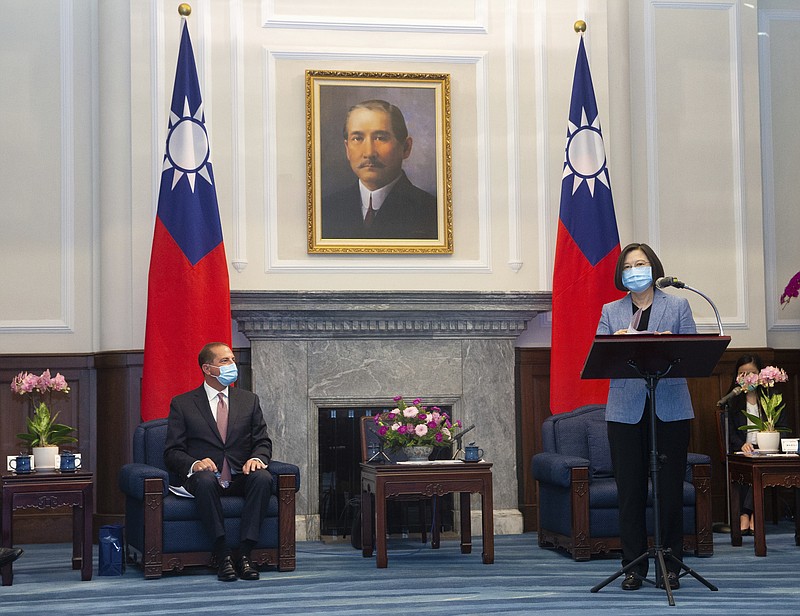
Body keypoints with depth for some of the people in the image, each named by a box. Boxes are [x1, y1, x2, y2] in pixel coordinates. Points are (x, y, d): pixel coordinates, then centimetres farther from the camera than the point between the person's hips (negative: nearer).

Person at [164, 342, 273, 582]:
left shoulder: (249, 401, 16)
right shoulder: (182, 404, 8)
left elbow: (263, 442, 12)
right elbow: (172, 452, 2)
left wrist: (257, 458, -13)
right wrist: (194, 464, -20)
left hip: (240, 478, 2)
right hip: (204, 474, -2)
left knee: (263, 477, -32)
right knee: (206, 480, -38)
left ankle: (245, 552, -32)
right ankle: (222, 553, -35)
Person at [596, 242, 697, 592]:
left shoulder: (678, 306, 9)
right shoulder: (611, 312, 13)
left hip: (670, 409, -1)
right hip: (626, 411, 1)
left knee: (670, 489, 1)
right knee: (630, 490, 2)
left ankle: (670, 566, 9)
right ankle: (634, 566, 9)